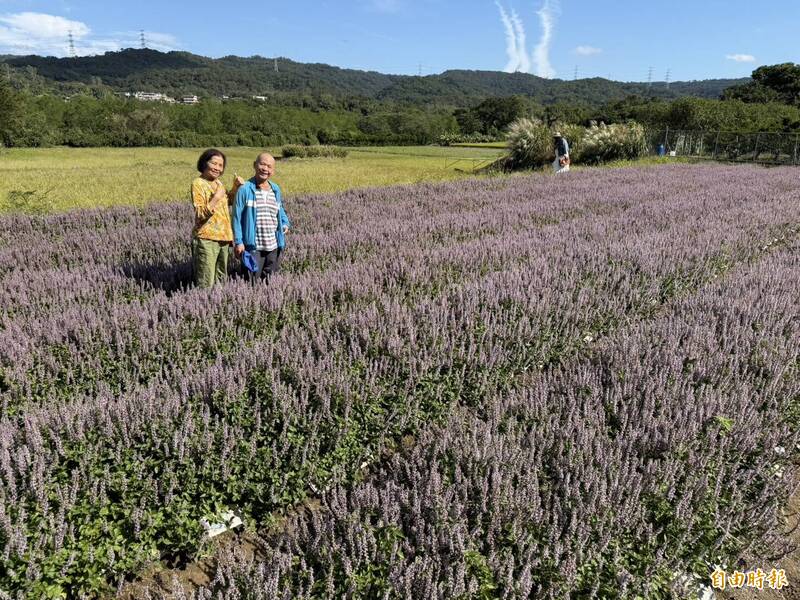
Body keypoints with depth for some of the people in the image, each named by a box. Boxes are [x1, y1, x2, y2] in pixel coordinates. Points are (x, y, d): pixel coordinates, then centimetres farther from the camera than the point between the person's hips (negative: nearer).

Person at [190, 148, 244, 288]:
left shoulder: (218, 182, 12)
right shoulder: (198, 184, -9)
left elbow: (228, 201, 29)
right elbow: (200, 214, -17)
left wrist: (235, 187, 13)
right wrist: (216, 198, -22)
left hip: (223, 238, 8)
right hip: (206, 239, -8)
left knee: (220, 279, 17)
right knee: (206, 283, -8)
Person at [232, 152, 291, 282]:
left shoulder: (276, 189, 8)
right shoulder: (245, 189, -7)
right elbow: (237, 217, -6)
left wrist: (285, 223, 4)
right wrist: (238, 242, -11)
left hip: (274, 247, 5)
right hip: (252, 247, -5)